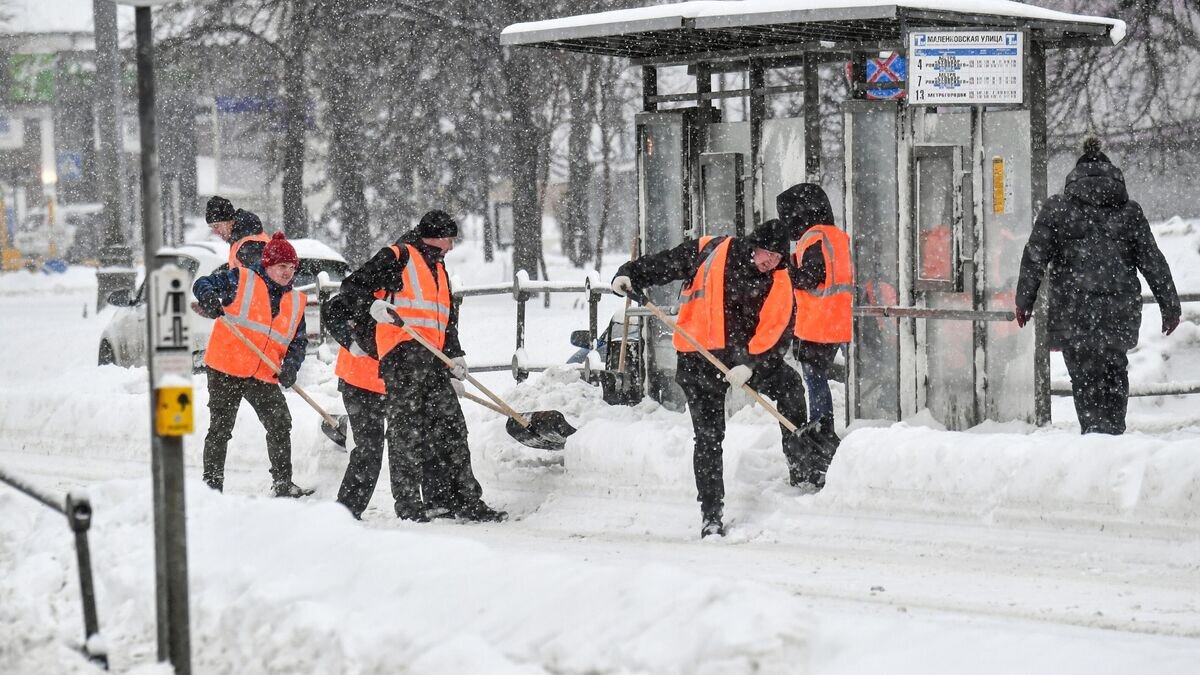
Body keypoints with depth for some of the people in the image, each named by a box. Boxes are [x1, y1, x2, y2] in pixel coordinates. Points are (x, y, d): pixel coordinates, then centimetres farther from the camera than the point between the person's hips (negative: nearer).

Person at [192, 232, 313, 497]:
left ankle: (282, 483, 12)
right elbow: (204, 283, -6)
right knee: (220, 429, 1)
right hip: (225, 368, -5)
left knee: (281, 425, 1)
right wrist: (208, 298, -29)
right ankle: (212, 484, 9)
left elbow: (299, 340, 12)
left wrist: (290, 366, -7)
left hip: (264, 375, 5)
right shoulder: (241, 279, -2)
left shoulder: (296, 301, 12)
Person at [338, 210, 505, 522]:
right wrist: (374, 305, -23)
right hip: (403, 354, -8)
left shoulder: (438, 269, 26)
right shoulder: (397, 257, -1)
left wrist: (456, 356, 19)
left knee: (452, 427, 7)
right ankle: (408, 502, -7)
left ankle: (464, 500, 11)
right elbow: (352, 286, -5)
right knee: (406, 429, -9)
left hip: (432, 358, 8)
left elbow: (448, 319, 30)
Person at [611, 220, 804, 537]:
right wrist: (630, 276, -11)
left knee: (789, 385, -24)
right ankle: (711, 514, 6)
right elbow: (661, 264, 4)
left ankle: (799, 465, -11)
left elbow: (777, 332, -11)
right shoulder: (707, 252, -5)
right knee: (708, 437, 0)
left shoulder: (779, 284, -3)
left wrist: (750, 365, -24)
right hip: (699, 359, -1)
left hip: (749, 356, 1)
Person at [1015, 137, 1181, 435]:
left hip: (1074, 312, -2)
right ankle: (1114, 430, 17)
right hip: (1121, 309, 3)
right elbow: (1153, 262, 9)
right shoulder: (1130, 211, 9)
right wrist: (1170, 306, 14)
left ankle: (1096, 428, -16)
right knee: (1115, 373, 16)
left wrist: (1024, 300, 8)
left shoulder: (1057, 208, 3)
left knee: (1086, 377, -1)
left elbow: (1035, 257, 0)